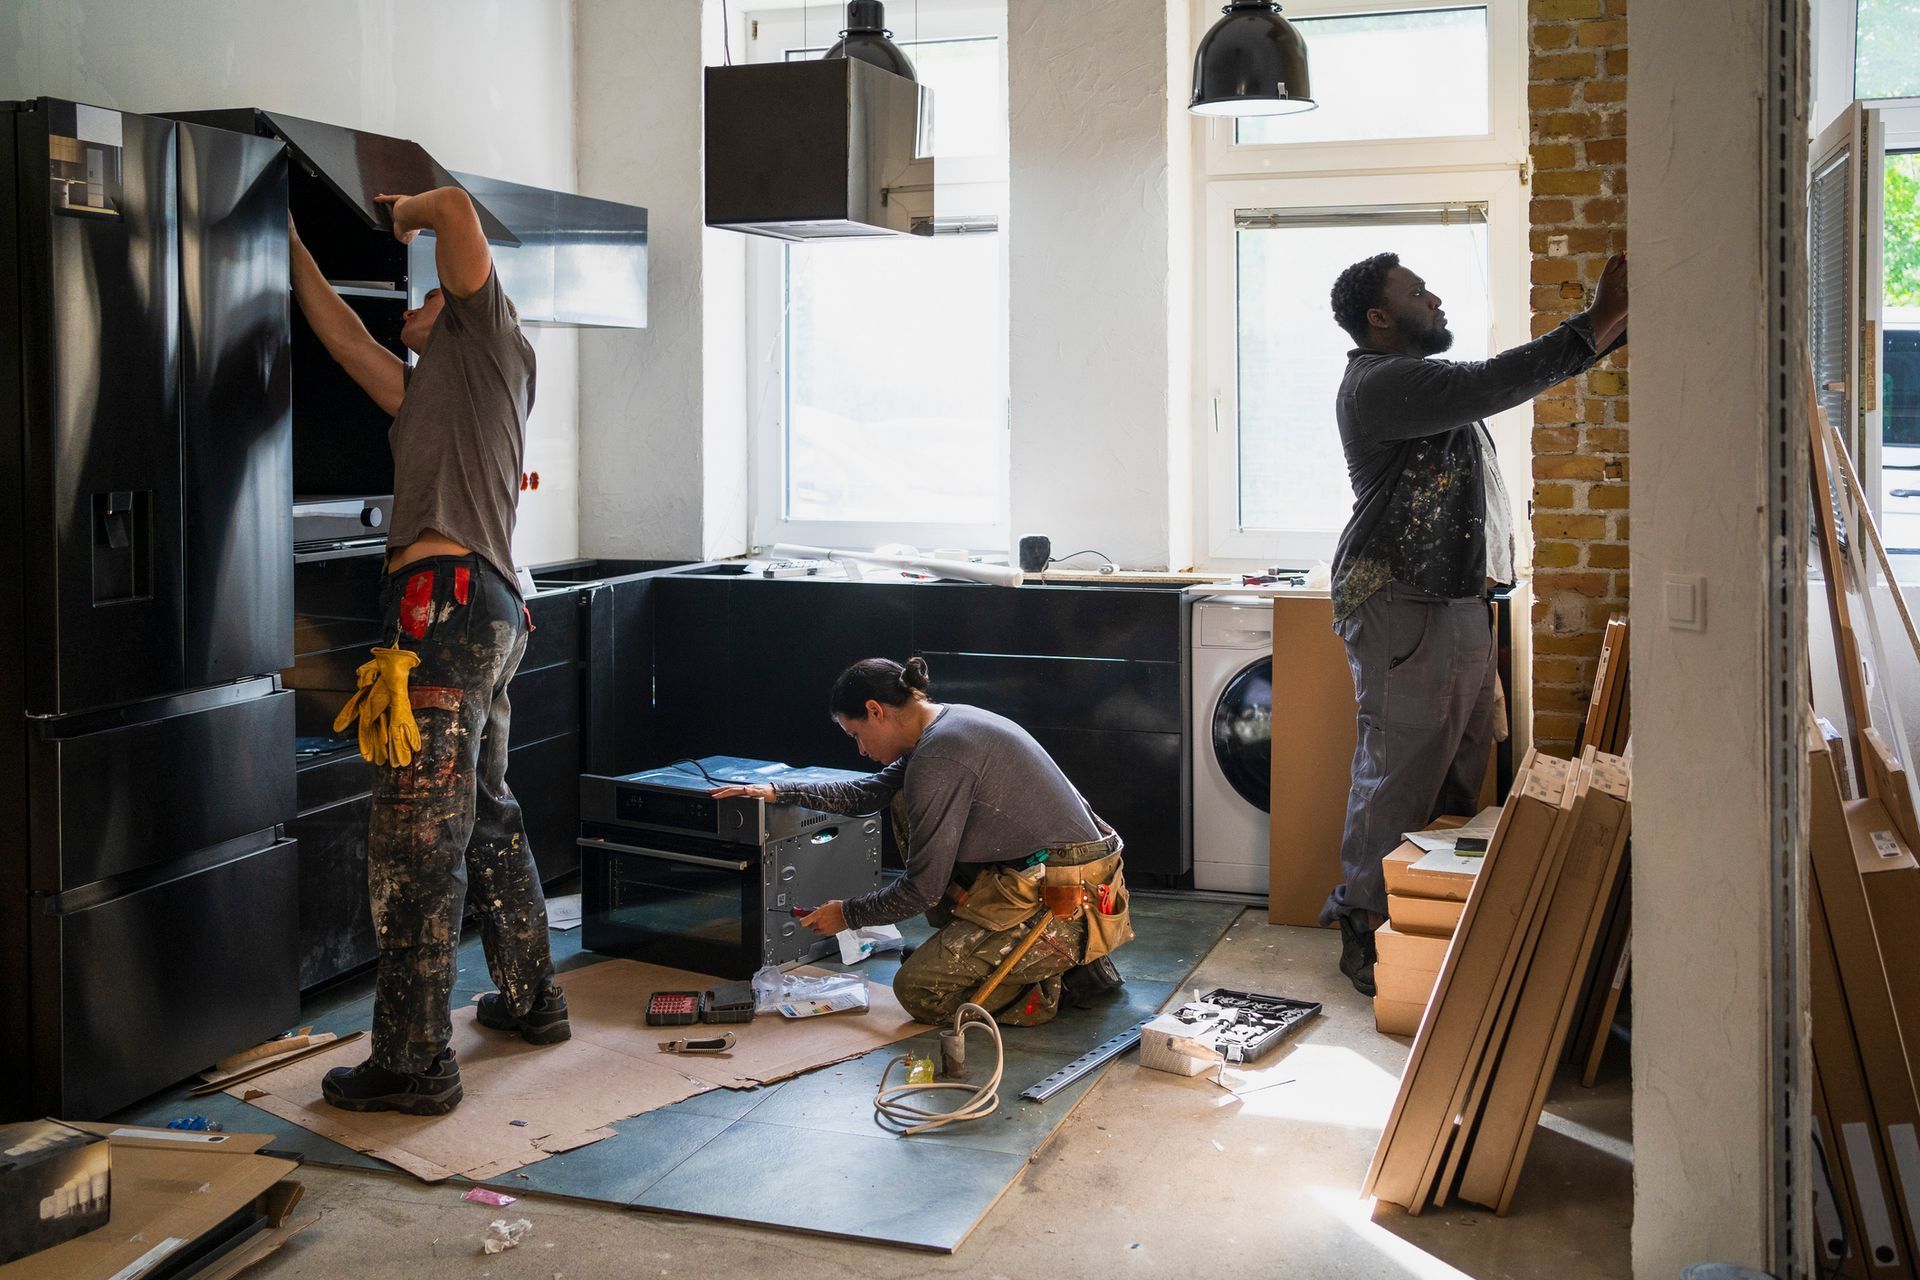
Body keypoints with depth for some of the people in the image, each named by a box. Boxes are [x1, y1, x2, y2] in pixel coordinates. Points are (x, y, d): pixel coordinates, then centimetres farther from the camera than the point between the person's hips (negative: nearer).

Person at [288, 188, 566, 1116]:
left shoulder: (489, 336, 8)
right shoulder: (425, 393, 29)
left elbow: (458, 210, -3)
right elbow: (342, 335, 32)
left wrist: (405, 214, 17)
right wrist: (293, 242, 37)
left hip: (452, 599, -10)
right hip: (489, 614, 10)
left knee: (417, 843, -8)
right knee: (487, 820, 21)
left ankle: (414, 1063, -4)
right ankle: (531, 1000, 34)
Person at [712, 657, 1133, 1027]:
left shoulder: (937, 758, -18)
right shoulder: (948, 724, 12)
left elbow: (923, 887, -13)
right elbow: (868, 793, 27)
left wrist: (847, 915, 3)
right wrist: (778, 792, 25)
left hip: (1066, 904, -10)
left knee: (918, 993, -3)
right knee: (907, 807, 15)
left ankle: (1063, 959, -1)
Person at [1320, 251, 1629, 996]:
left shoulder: (1423, 376, 21)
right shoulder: (1379, 382, -12)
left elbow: (1526, 374, 25)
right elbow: (1496, 383, -24)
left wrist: (1617, 322, 15)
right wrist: (1600, 320, -20)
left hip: (1460, 602, 10)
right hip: (1403, 608, -10)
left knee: (1460, 775, 11)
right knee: (1399, 777, -7)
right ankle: (1366, 930, 2)